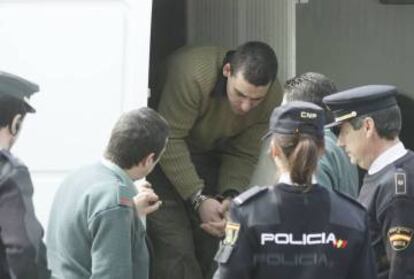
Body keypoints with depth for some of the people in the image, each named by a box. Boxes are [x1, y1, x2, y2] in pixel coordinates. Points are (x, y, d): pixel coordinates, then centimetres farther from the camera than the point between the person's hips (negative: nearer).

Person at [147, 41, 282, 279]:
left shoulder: (272, 98, -17)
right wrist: (198, 199, -32)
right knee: (176, 250, -17)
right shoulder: (193, 74, -34)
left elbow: (243, 155, -10)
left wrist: (230, 196, -28)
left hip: (207, 155, 5)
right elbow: (169, 142, -29)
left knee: (208, 247, -3)